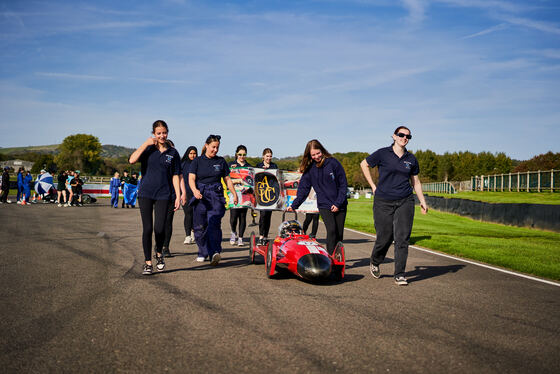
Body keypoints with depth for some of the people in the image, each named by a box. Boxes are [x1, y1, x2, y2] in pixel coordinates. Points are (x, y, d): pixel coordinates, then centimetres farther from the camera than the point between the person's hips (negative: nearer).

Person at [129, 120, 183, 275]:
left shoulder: (173, 153, 8)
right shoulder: (148, 149, 5)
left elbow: (175, 175, 8)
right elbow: (132, 160, -13)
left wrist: (178, 196, 3)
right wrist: (146, 144, -11)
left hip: (163, 194, 0)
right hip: (145, 194, 0)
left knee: (159, 229, -7)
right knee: (147, 229, -2)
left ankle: (159, 254, 23)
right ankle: (148, 263, 10)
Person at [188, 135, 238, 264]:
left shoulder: (221, 161, 12)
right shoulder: (197, 161, 6)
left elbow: (227, 179, 18)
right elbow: (191, 178, -3)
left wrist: (234, 194, 15)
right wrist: (194, 190, -22)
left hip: (216, 196, 0)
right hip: (200, 196, 1)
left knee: (214, 223, -17)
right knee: (200, 226, 3)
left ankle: (215, 252, -27)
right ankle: (202, 252, 19)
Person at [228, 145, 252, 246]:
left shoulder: (249, 166, 15)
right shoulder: (231, 164, 8)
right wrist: (231, 169, -16)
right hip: (234, 193, -2)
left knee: (243, 216, 1)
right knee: (234, 215, -10)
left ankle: (240, 238, 10)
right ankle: (234, 232, 18)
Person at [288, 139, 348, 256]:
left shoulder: (333, 163, -5)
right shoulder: (309, 168, 3)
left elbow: (343, 184, -3)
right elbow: (303, 188, 8)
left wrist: (338, 203, -8)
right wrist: (294, 205, 5)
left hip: (339, 205, 0)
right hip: (324, 205, 0)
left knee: (339, 234, 2)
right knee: (331, 230, -19)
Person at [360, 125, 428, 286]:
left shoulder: (411, 159, 9)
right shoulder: (383, 154, -2)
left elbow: (416, 181, 18)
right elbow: (364, 164, 8)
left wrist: (422, 200, 9)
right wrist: (373, 186, 4)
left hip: (405, 202, 3)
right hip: (383, 202, -2)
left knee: (402, 238, -6)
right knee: (385, 237, 2)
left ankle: (400, 274, 2)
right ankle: (375, 262, 32)